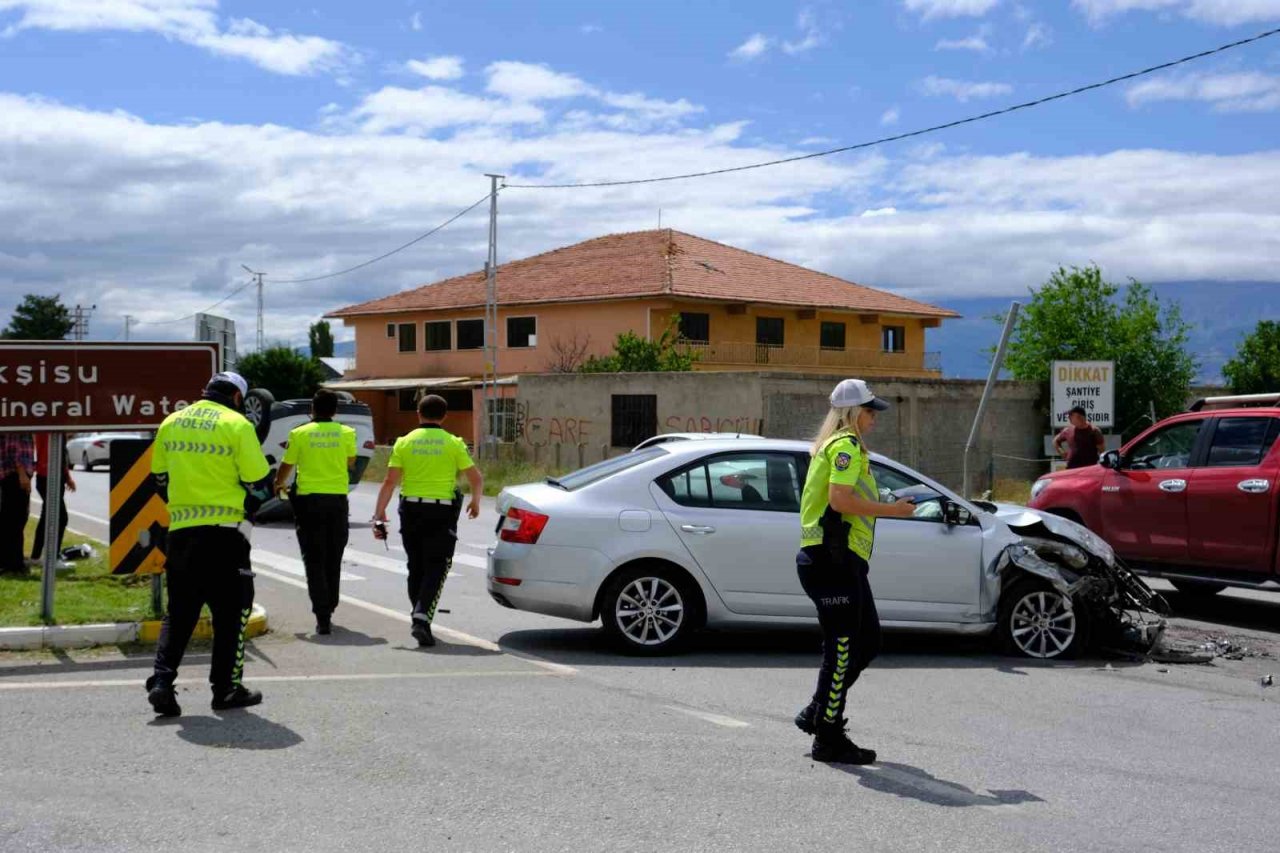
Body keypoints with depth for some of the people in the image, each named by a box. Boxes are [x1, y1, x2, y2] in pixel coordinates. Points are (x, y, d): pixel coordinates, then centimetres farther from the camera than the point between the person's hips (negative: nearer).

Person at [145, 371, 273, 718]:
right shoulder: (237, 425, -7)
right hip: (224, 532, -5)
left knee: (179, 611, 13)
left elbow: (160, 479, 17)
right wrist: (245, 515, 12)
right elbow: (259, 484, -6)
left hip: (180, 531, 5)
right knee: (231, 610, 7)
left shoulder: (170, 423, 10)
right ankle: (226, 687, 9)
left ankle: (162, 680, 1)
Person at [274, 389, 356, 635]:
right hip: (337, 499, 2)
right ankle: (328, 609, 24)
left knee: (314, 560, 0)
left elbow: (286, 465, 8)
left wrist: (278, 485, 28)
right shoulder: (346, 433, 0)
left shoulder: (299, 434, -3)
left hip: (308, 500, -2)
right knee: (333, 559, 15)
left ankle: (322, 616, -11)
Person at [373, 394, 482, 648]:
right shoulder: (453, 444, -1)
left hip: (411, 511, 2)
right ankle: (422, 619, -18)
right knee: (435, 569, -1)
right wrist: (475, 502, 19)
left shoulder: (404, 443, 2)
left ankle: (420, 616, 24)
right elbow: (476, 478, 1)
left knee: (416, 568, 16)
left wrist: (379, 514, -2)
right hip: (442, 512, -2)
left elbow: (389, 482, -4)